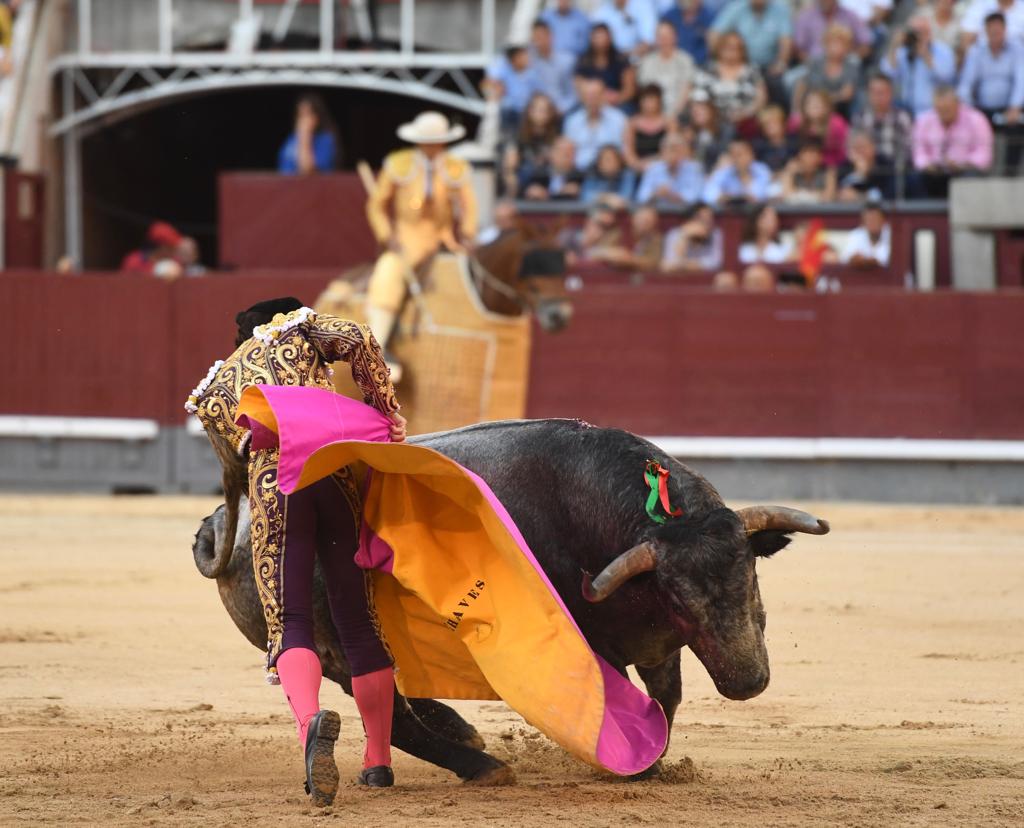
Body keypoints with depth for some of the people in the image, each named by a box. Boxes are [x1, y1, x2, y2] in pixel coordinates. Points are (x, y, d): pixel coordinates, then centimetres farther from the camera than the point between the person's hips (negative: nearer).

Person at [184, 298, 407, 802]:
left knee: (290, 627, -5)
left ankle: (311, 721, -38)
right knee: (359, 622, 11)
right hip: (335, 471, 0)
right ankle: (378, 760, 15)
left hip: (269, 486, 0)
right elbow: (357, 340, 1)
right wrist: (385, 410, 10)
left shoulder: (214, 390, 28)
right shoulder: (298, 327, 21)